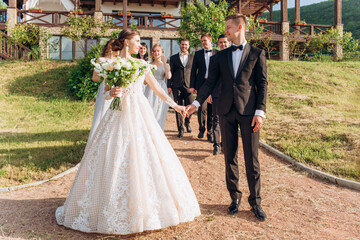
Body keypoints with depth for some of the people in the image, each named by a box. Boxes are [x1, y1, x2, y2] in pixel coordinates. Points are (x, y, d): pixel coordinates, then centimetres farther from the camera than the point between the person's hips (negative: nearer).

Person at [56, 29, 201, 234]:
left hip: (140, 114, 4)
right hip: (119, 115, -3)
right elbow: (106, 93, 2)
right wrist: (112, 93, -21)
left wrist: (174, 105, 17)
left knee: (144, 157, 3)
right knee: (115, 159, -4)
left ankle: (143, 208, 19)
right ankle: (115, 211, 11)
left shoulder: (141, 64, 12)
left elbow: (156, 87, 16)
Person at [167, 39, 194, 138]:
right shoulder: (173, 58, 12)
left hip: (189, 86, 0)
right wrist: (169, 86, 2)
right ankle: (180, 129, 11)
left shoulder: (193, 57, 12)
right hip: (177, 86, 0)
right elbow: (170, 72, 9)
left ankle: (187, 123, 25)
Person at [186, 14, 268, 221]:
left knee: (252, 159, 2)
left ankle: (255, 201, 17)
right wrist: (197, 102, -4)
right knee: (230, 157, 8)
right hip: (227, 112, 3)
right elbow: (211, 82, 8)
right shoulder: (222, 56, 12)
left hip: (248, 111, -2)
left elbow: (262, 84, 1)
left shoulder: (257, 53, 5)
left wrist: (260, 111, -8)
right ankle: (235, 197, 24)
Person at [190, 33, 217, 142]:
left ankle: (210, 132, 14)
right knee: (202, 108, -5)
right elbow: (193, 70, 9)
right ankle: (201, 129, 16)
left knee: (212, 110, 3)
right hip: (201, 84, 0)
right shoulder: (198, 54, 10)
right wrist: (192, 85, 2)